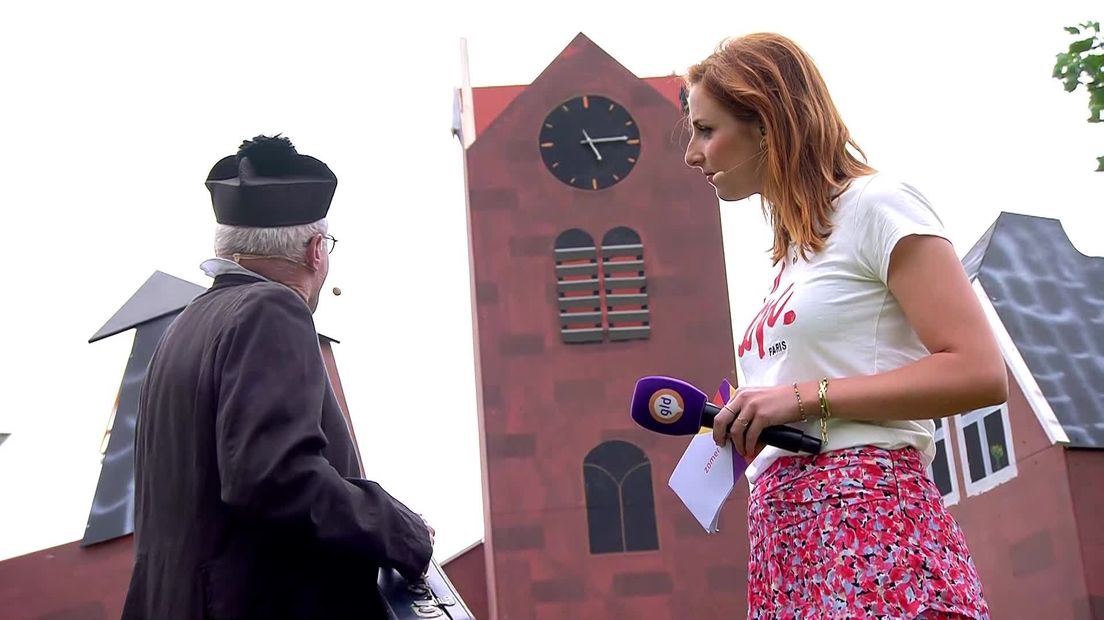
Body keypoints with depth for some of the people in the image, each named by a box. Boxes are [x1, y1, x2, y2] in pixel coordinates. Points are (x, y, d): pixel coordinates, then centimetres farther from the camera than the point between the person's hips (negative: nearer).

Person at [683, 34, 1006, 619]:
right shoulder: (792, 254, 22)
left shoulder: (873, 204, -3)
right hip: (785, 537, 8)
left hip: (868, 523, -8)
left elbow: (979, 373, -13)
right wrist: (734, 421, 9)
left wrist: (806, 396, -14)